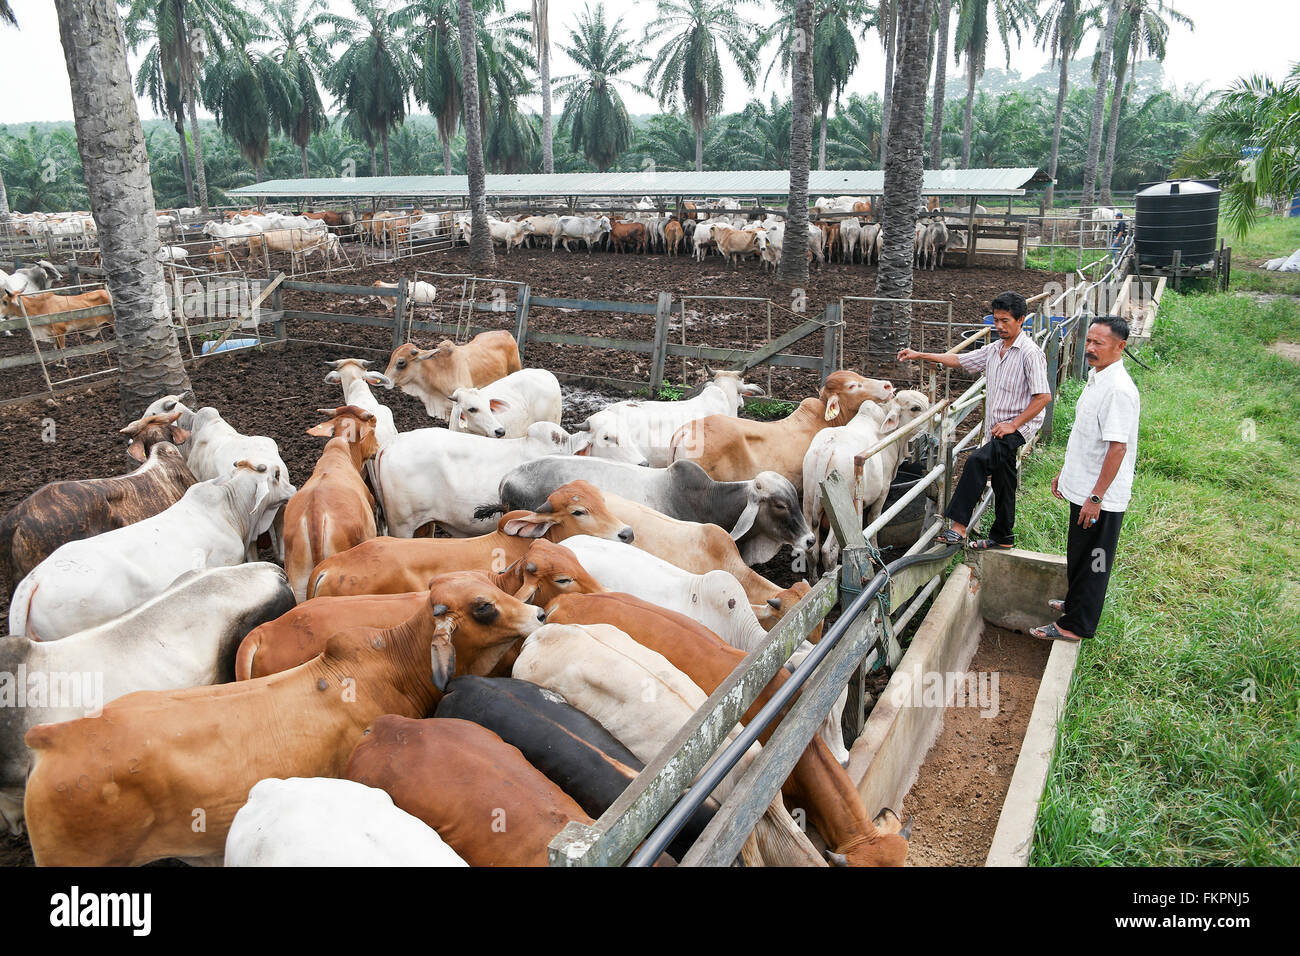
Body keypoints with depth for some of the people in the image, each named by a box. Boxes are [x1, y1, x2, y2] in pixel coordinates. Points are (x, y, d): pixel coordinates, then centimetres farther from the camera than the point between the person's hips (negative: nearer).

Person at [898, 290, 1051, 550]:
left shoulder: (1030, 352, -13)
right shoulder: (994, 349, 12)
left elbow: (1044, 396, -17)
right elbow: (958, 360, 18)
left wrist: (1014, 424, -18)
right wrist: (919, 355, 11)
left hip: (1018, 428, -9)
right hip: (997, 428, 9)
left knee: (977, 460, -28)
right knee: (1002, 482, 18)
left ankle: (958, 526, -29)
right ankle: (1003, 537, 32)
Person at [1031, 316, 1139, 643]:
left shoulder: (1119, 389, -23)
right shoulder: (1096, 377, 9)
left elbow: (1117, 447, -25)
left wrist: (1096, 497, -24)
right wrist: (1065, 473, 22)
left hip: (1101, 498, -9)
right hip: (1082, 488, 9)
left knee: (1092, 562, 4)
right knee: (1078, 556, 23)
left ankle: (1076, 625, 14)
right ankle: (1074, 604, 40)